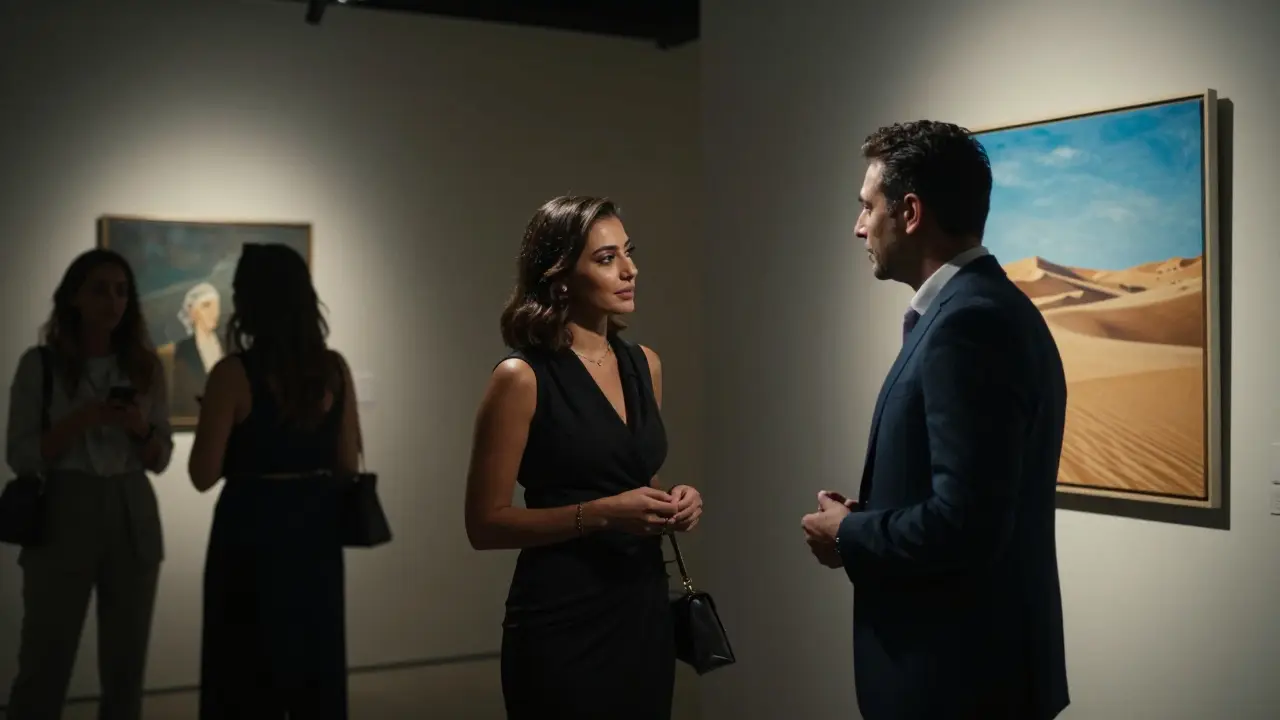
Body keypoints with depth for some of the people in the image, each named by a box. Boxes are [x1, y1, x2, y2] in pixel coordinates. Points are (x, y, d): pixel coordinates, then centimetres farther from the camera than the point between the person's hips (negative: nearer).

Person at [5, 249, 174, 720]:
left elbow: (160, 461, 10)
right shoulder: (39, 364, -1)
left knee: (126, 666, 7)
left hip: (133, 520, 3)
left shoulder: (146, 367, 8)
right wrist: (83, 419, -16)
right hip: (63, 519, -3)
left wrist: (141, 428, -11)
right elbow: (21, 458, -4)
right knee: (45, 664, -1)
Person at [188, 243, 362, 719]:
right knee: (317, 663, 15)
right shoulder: (334, 370, -1)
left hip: (253, 529, -4)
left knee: (248, 672, 6)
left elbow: (204, 475, -11)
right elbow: (348, 466, 4)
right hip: (315, 529, 4)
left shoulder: (234, 373, -13)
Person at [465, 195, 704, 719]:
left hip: (645, 610, 6)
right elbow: (485, 524, -11)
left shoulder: (644, 365, 7)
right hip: (562, 625, -6)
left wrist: (673, 504, -1)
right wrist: (599, 514, -21)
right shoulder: (523, 378, -12)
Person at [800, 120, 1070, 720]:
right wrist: (868, 516, 5)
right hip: (979, 658, 9)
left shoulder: (969, 321, -22)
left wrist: (848, 535, -12)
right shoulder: (985, 308, 9)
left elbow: (964, 524, -27)